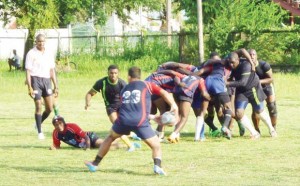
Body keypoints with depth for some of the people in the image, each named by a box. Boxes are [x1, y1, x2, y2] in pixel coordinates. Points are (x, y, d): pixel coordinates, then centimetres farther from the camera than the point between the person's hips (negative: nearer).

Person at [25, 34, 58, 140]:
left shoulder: (49, 53, 12)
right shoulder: (31, 54, -1)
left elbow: (52, 70, 17)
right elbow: (28, 71, -4)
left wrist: (56, 86, 14)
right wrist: (29, 87, -12)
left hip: (47, 80, 5)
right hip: (35, 80, -5)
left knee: (50, 108, 0)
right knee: (38, 106, -9)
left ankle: (39, 123, 27)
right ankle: (39, 132, -1)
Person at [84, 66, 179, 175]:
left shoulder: (124, 90, 28)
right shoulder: (147, 85, 17)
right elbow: (163, 93, 3)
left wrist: (152, 117, 40)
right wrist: (174, 106, -5)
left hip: (123, 120, 3)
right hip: (140, 122, -3)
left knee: (110, 137, 30)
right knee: (156, 146, 9)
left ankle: (95, 164, 33)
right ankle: (157, 166, -19)